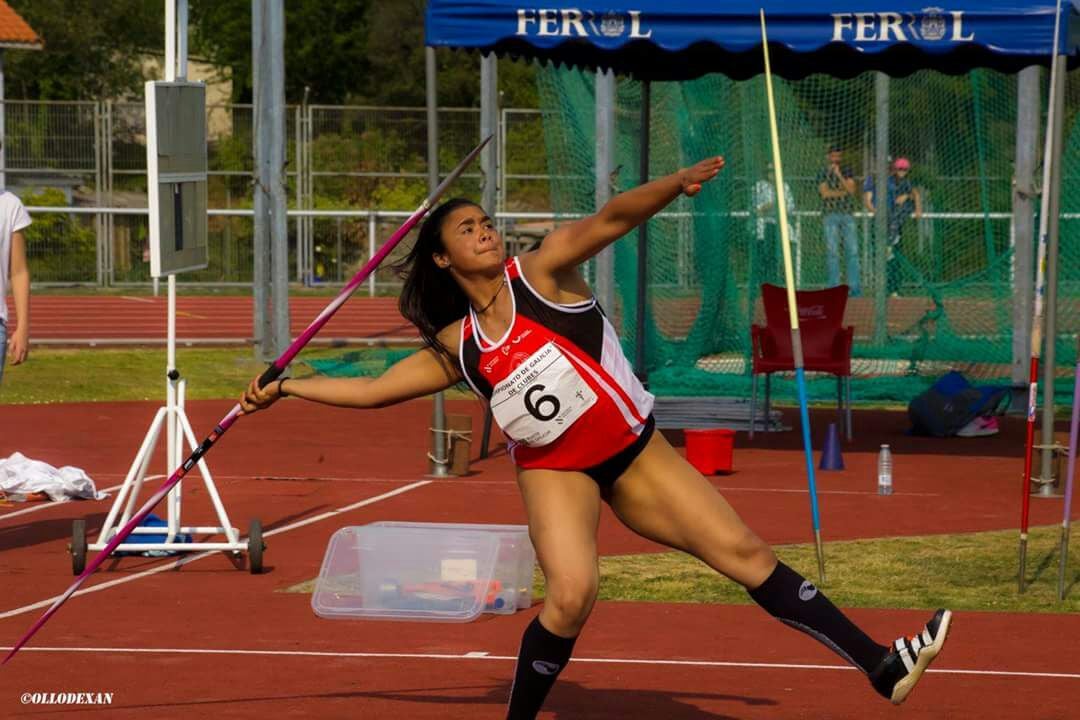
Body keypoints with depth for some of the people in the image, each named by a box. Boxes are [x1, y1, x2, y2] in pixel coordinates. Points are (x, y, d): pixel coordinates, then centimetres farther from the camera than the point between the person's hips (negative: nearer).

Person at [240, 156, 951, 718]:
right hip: (554, 468, 0)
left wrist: (673, 185, -35)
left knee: (746, 552, -5)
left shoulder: (540, 272, -4)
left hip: (637, 452, 0)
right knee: (571, 593, -26)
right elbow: (371, 389, 11)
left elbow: (611, 219, -19)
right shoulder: (455, 348, 2)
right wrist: (284, 388, 7)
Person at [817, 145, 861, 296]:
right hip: (830, 214, -2)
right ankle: (834, 287, -4)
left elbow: (851, 190, -3)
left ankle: (854, 287, -4)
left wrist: (839, 175, -12)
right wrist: (843, 192, -4)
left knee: (853, 251, -4)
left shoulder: (847, 171, 11)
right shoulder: (823, 173, 4)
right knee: (833, 252, -6)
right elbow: (825, 193, -7)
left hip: (847, 215, 2)